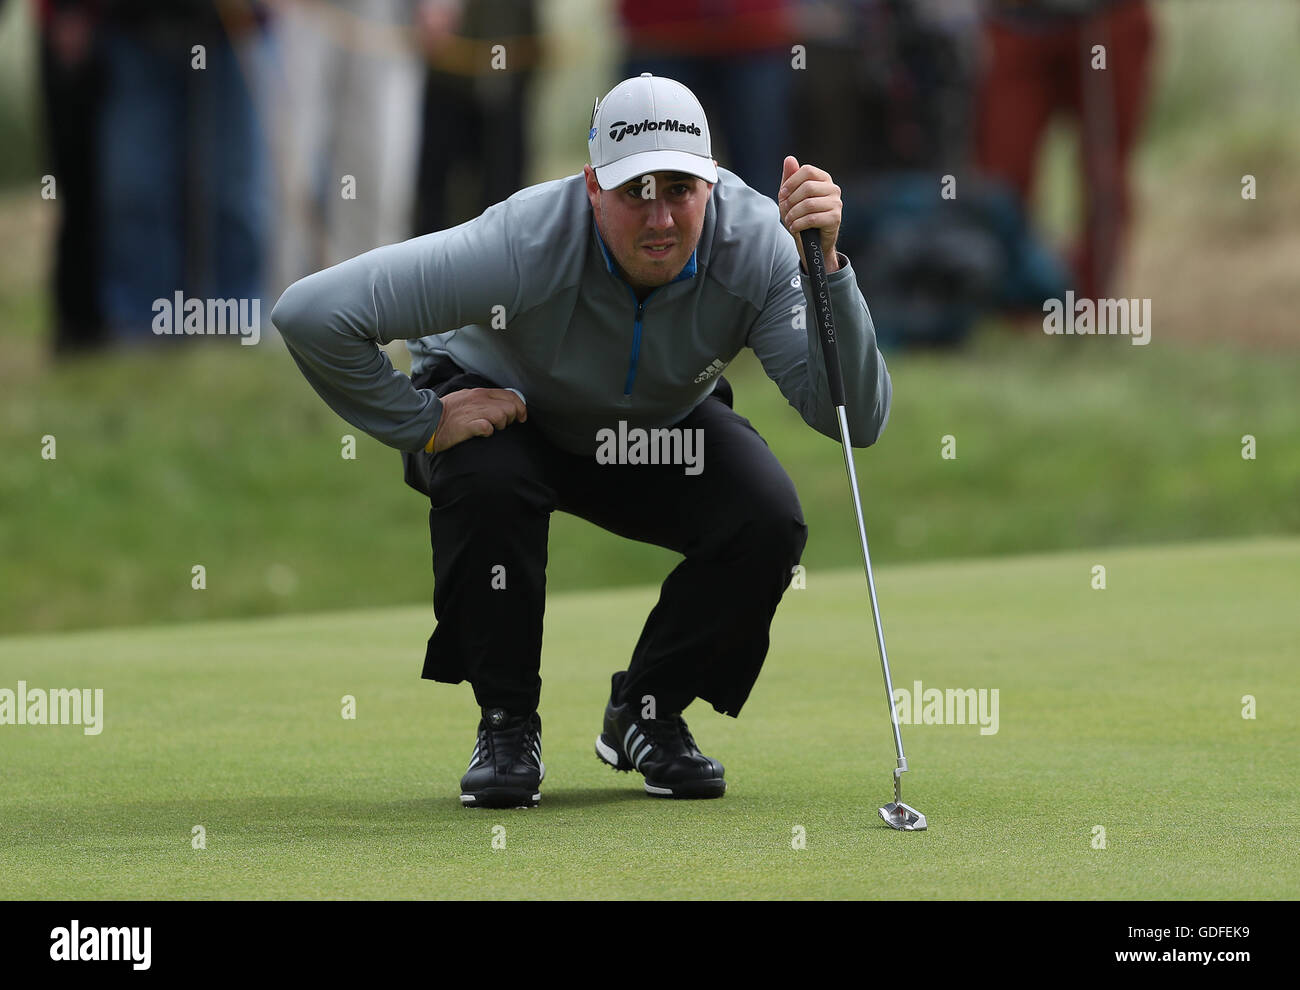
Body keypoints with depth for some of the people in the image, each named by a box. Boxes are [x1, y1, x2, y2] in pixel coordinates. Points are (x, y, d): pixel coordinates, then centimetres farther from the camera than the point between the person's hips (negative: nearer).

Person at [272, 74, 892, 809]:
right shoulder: (528, 244, -39)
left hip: (662, 423, 3)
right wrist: (419, 421, -28)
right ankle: (508, 724, -11)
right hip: (498, 399, -3)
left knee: (769, 520, -23)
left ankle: (648, 712, 4)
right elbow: (311, 314, -39)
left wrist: (826, 266, -50)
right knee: (487, 481, -36)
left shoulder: (756, 243, -31)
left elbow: (856, 417, -38)